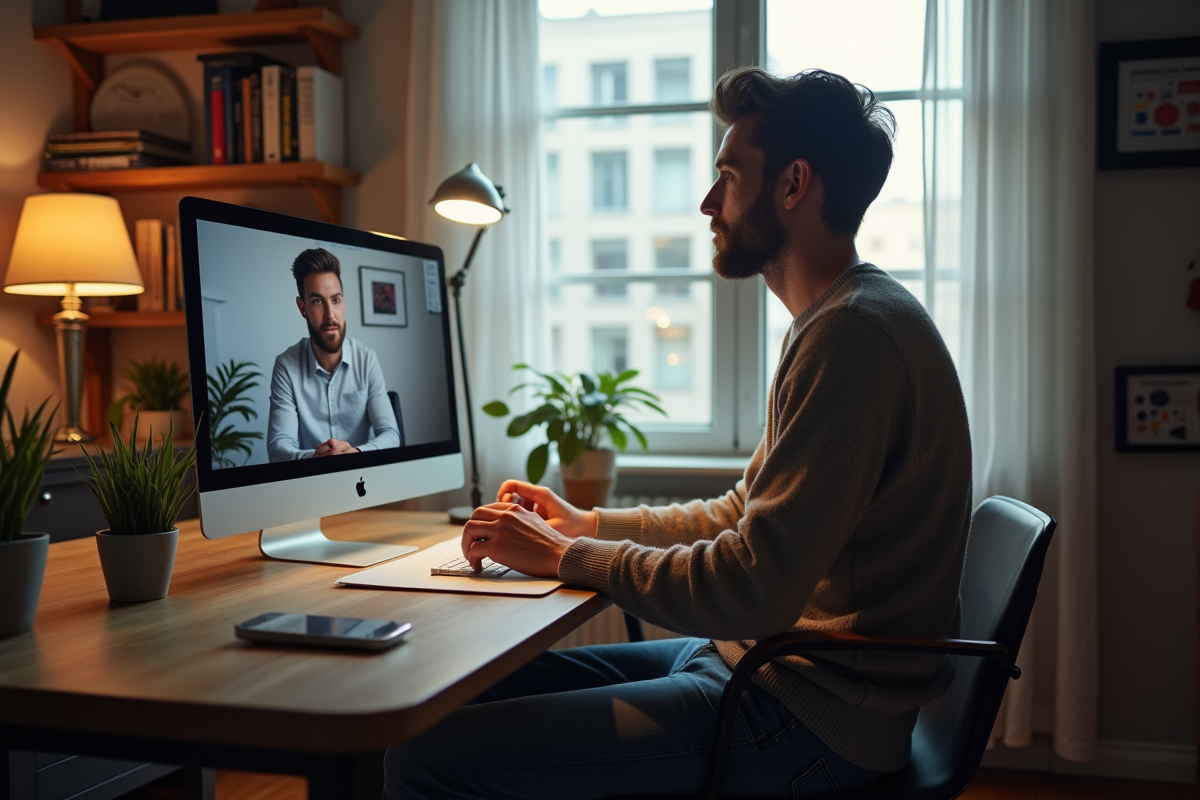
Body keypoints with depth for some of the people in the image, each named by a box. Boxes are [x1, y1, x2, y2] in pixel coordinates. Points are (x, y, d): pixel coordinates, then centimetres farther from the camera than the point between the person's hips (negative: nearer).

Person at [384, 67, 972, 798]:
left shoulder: (855, 333, -21)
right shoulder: (835, 321, 15)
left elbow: (756, 593, -26)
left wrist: (564, 557, -14)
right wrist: (588, 524, 14)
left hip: (810, 712, -10)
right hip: (759, 659, 10)